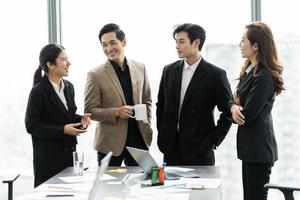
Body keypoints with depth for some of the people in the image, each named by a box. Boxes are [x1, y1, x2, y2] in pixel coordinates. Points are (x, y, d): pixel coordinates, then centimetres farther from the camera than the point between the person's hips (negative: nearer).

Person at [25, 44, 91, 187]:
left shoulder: (69, 87, 9)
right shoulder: (38, 92, -11)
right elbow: (32, 126, -12)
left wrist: (80, 119, -2)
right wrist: (62, 130, -19)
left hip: (69, 152, 6)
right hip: (48, 156, -6)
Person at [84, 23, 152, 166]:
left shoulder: (140, 68, 7)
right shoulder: (95, 75, -6)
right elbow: (90, 110, -6)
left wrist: (146, 125, 7)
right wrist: (116, 112, -19)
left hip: (139, 139, 3)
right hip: (110, 143, -3)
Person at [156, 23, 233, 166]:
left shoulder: (215, 75, -5)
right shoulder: (169, 71, 9)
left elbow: (228, 111, -3)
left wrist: (213, 140, -7)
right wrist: (162, 136, 9)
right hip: (171, 149, 4)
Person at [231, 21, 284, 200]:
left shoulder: (264, 77, -19)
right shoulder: (251, 70, 12)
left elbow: (248, 115, -20)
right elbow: (241, 101, 11)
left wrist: (234, 109, 0)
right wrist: (235, 107, -12)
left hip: (258, 148, -10)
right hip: (252, 146, 10)